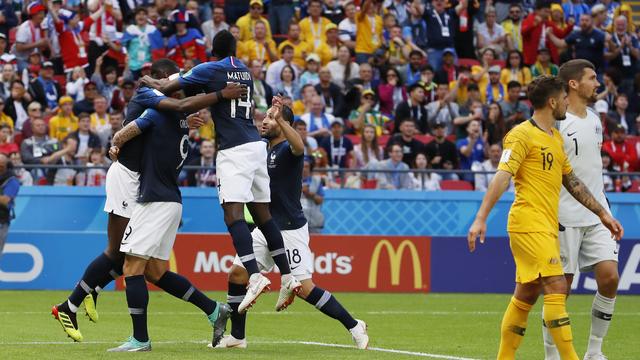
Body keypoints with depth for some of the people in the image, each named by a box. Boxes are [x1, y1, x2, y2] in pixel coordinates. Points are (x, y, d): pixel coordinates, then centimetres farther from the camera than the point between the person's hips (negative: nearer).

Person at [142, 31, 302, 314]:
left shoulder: (208, 70, -3)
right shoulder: (245, 72, 17)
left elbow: (167, 88, 3)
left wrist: (152, 82, 22)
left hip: (234, 150, -7)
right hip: (256, 145, 7)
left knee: (233, 213, -16)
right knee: (262, 214, 12)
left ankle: (255, 276, -33)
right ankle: (287, 277, 11)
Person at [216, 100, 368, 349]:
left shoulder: (286, 150, -13)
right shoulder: (263, 150, 12)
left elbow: (299, 146, -39)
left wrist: (280, 120, -51)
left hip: (290, 229, -9)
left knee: (304, 288, -11)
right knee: (236, 274, 3)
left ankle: (354, 327, 0)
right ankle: (236, 337, 14)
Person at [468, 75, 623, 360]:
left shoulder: (556, 138, 20)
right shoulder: (522, 135, -7)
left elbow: (572, 182, 28)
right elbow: (502, 176, -16)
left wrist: (602, 213, 27)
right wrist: (481, 218, -24)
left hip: (547, 227, 9)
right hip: (529, 223, -9)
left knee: (526, 295, 9)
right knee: (557, 287, -16)